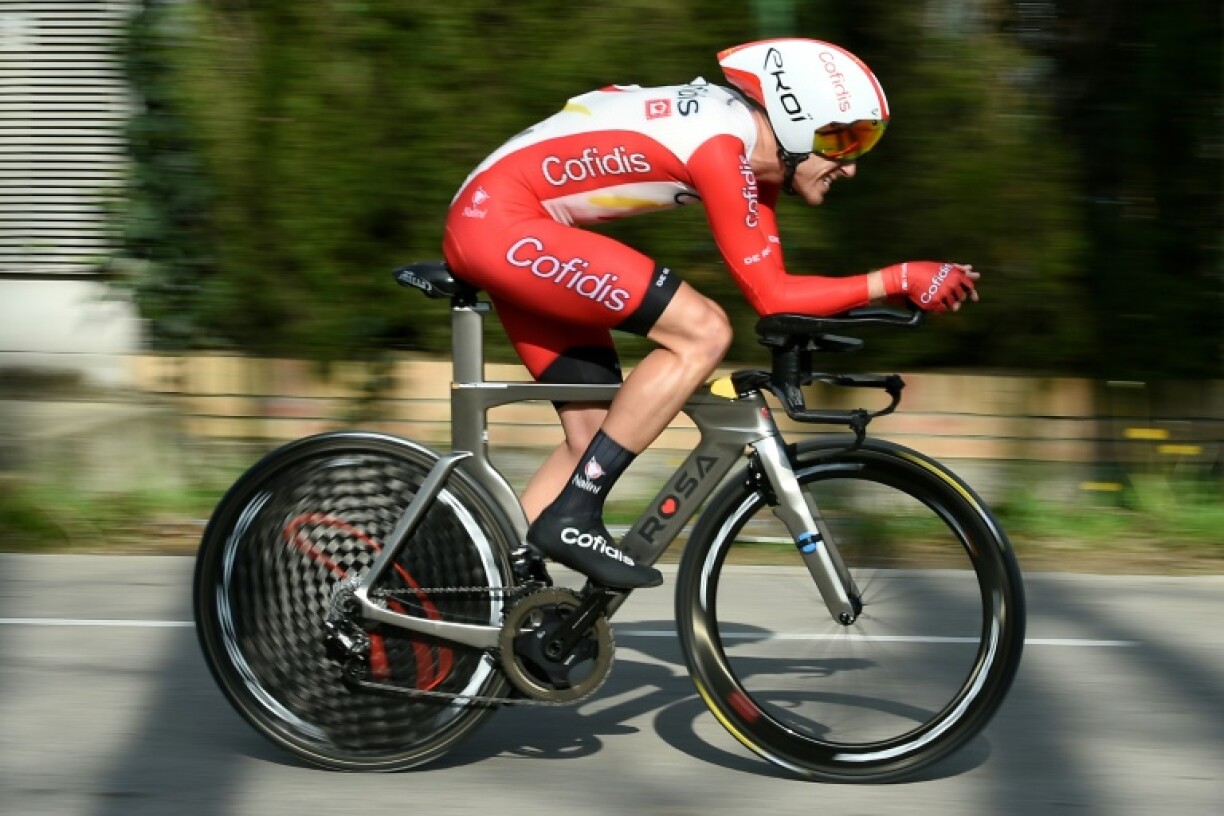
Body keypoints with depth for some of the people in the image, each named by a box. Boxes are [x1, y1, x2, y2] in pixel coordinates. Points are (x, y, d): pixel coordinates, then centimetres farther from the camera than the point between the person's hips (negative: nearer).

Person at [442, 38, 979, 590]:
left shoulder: (753, 155, 9)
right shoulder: (722, 142, -20)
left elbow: (771, 287, 10)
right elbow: (769, 295, -17)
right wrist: (900, 279, -16)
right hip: (501, 220, -10)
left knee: (594, 436, 8)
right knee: (702, 331, -17)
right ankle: (571, 517, -15)